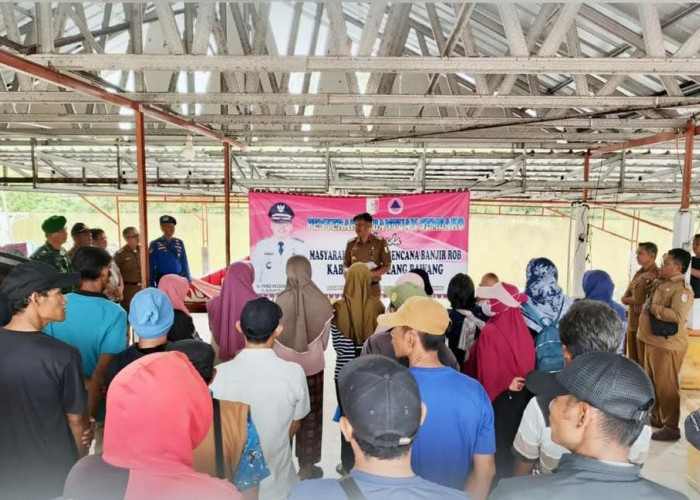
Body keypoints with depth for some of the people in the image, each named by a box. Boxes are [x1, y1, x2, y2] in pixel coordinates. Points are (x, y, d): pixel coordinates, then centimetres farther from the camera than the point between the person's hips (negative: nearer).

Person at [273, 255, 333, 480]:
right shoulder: (321, 301, -15)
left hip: (283, 366, 0)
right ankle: (306, 467, 26)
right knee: (310, 416, 16)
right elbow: (325, 339, -3)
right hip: (312, 366, 0)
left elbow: (273, 336, -6)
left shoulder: (280, 300, -16)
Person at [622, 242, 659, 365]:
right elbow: (624, 298, 9)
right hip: (632, 323, 7)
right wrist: (635, 301, -9)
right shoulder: (638, 273, 12)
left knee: (644, 363, -2)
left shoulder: (657, 275, -11)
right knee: (632, 361, 14)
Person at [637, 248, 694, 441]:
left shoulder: (682, 289, -15)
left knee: (666, 386, -2)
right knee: (652, 383, 18)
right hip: (650, 341, 9)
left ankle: (671, 427, 9)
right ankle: (657, 417, 32)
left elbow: (677, 316, -28)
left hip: (666, 345, -9)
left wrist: (653, 308, -20)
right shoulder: (660, 283, 12)